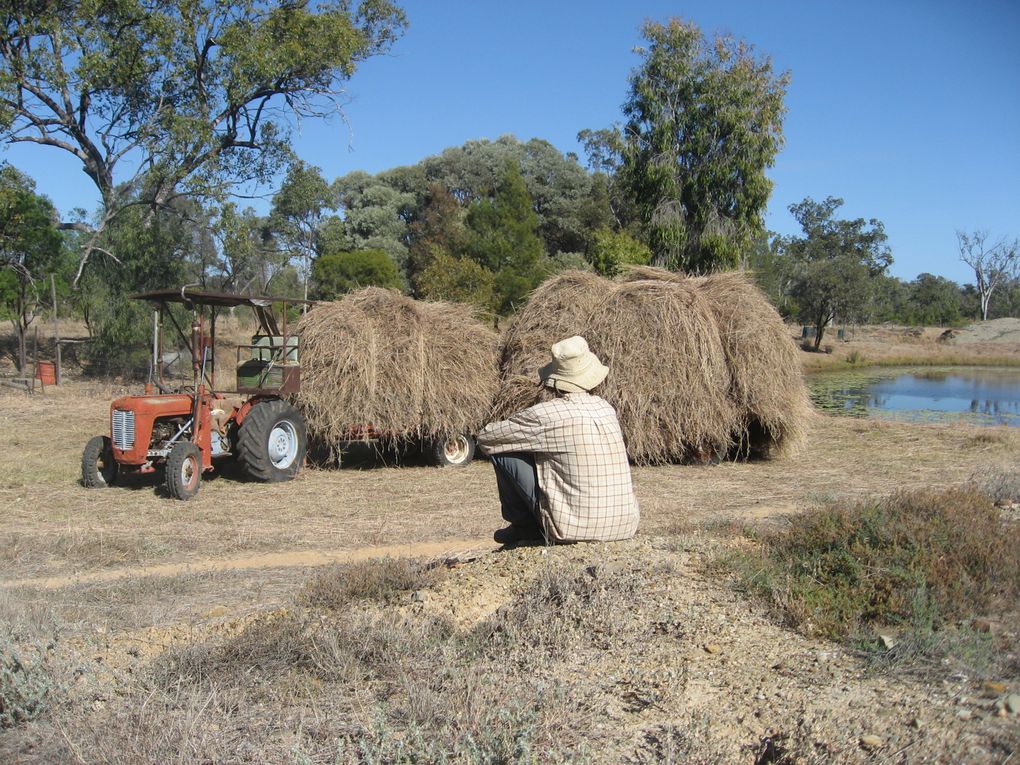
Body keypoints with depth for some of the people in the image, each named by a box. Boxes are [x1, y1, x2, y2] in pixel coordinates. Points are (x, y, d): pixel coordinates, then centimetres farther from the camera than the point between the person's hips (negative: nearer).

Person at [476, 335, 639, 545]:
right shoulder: (606, 409, 5)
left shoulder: (545, 414, -11)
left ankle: (523, 526, 18)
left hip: (572, 528, -6)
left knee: (503, 451, 3)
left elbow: (485, 437, 0)